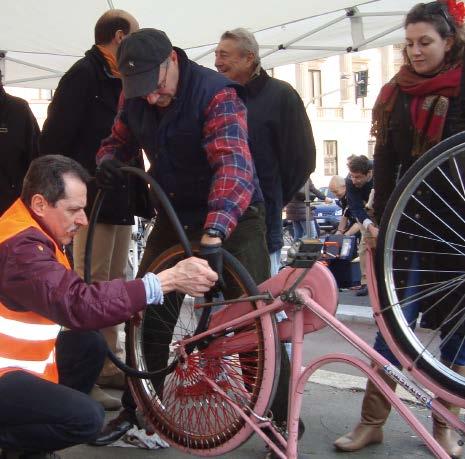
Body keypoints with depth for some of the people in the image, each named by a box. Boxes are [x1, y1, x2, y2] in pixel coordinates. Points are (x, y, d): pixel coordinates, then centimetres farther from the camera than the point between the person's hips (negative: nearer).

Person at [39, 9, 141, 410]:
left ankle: (111, 367, 24)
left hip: (120, 203, 9)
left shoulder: (120, 81, 18)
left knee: (114, 287, 14)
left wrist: (137, 192, 20)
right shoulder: (84, 75, -9)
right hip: (93, 202, -9)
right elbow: (54, 140, -14)